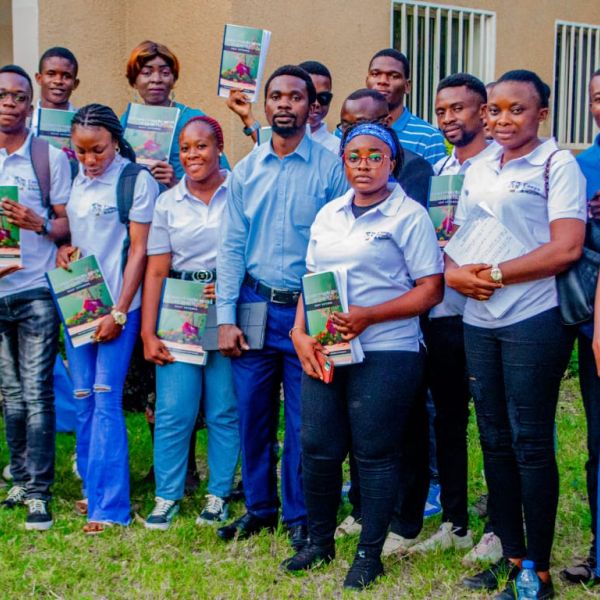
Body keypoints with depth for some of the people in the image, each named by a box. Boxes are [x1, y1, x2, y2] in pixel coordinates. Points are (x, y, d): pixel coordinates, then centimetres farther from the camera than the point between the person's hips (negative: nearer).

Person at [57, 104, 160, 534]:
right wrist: (61, 249, -3)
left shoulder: (137, 181, -7)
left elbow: (139, 250, -9)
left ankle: (109, 506, -4)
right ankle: (93, 489, 24)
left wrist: (119, 312, -12)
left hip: (116, 304, -6)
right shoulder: (74, 180, 9)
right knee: (83, 401, 10)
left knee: (106, 401, -8)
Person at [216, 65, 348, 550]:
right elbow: (231, 246, 6)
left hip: (307, 309, -3)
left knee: (302, 420, 3)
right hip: (255, 305, 3)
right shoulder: (246, 170, 8)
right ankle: (259, 507, 26)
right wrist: (226, 318, -1)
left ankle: (299, 516, 19)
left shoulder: (330, 168, -2)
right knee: (253, 414, 10)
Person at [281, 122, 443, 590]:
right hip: (324, 352, 5)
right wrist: (300, 333, 1)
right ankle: (320, 541, 26)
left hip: (385, 353, -5)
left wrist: (367, 316, -17)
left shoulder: (409, 216, -4)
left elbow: (430, 289, -8)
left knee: (375, 454, 1)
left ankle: (369, 554, 17)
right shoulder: (329, 215, 14)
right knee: (317, 449, 6)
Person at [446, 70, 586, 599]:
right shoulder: (478, 171, 14)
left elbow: (566, 248, -14)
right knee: (494, 440, 11)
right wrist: (454, 271, -4)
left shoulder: (558, 165, -5)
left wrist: (497, 274, -15)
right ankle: (511, 554, 24)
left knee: (531, 443, -1)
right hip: (479, 320, 7)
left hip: (534, 319, -6)